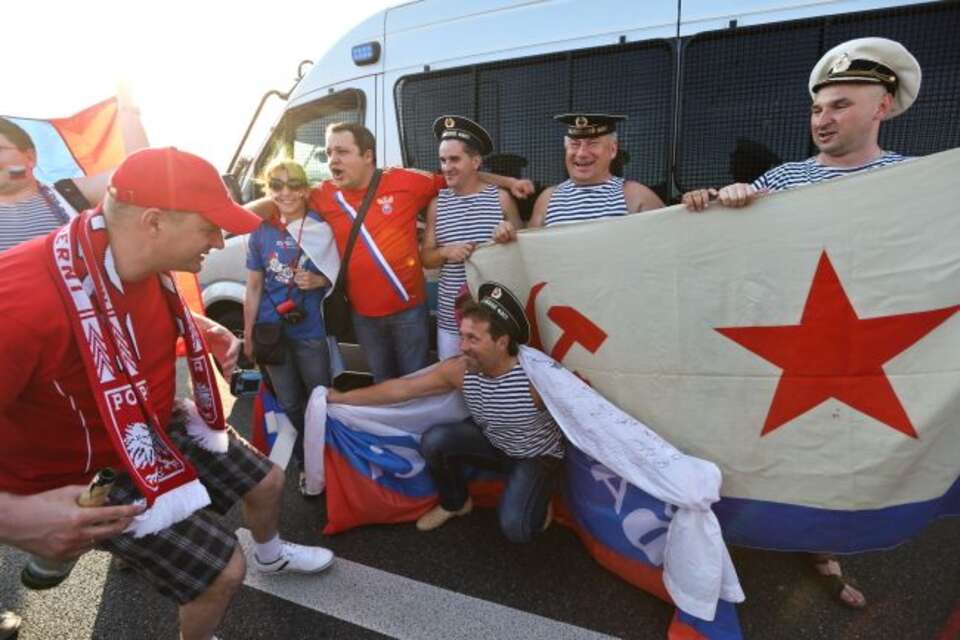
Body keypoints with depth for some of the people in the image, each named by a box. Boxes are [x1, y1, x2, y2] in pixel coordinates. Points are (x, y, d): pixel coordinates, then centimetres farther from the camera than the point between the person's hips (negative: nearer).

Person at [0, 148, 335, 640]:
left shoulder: (149, 264, -11)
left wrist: (205, 330, -1)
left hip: (161, 425, 8)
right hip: (86, 478, -7)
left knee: (266, 481, 19)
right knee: (222, 570, -6)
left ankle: (271, 556, 54)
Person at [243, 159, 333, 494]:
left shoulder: (321, 227, -8)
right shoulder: (260, 232, -2)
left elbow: (339, 275, 2)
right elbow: (254, 288, 4)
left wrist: (318, 281, -19)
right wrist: (248, 334, 4)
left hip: (311, 331, -2)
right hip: (273, 332, 2)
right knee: (289, 404, 15)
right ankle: (304, 465, 34)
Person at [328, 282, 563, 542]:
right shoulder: (459, 369, -20)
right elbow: (401, 388, -12)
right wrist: (342, 397, -8)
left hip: (538, 457, -4)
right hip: (491, 442, 4)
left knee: (515, 529, -24)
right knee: (434, 440, -20)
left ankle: (540, 494, 13)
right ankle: (455, 503, 11)